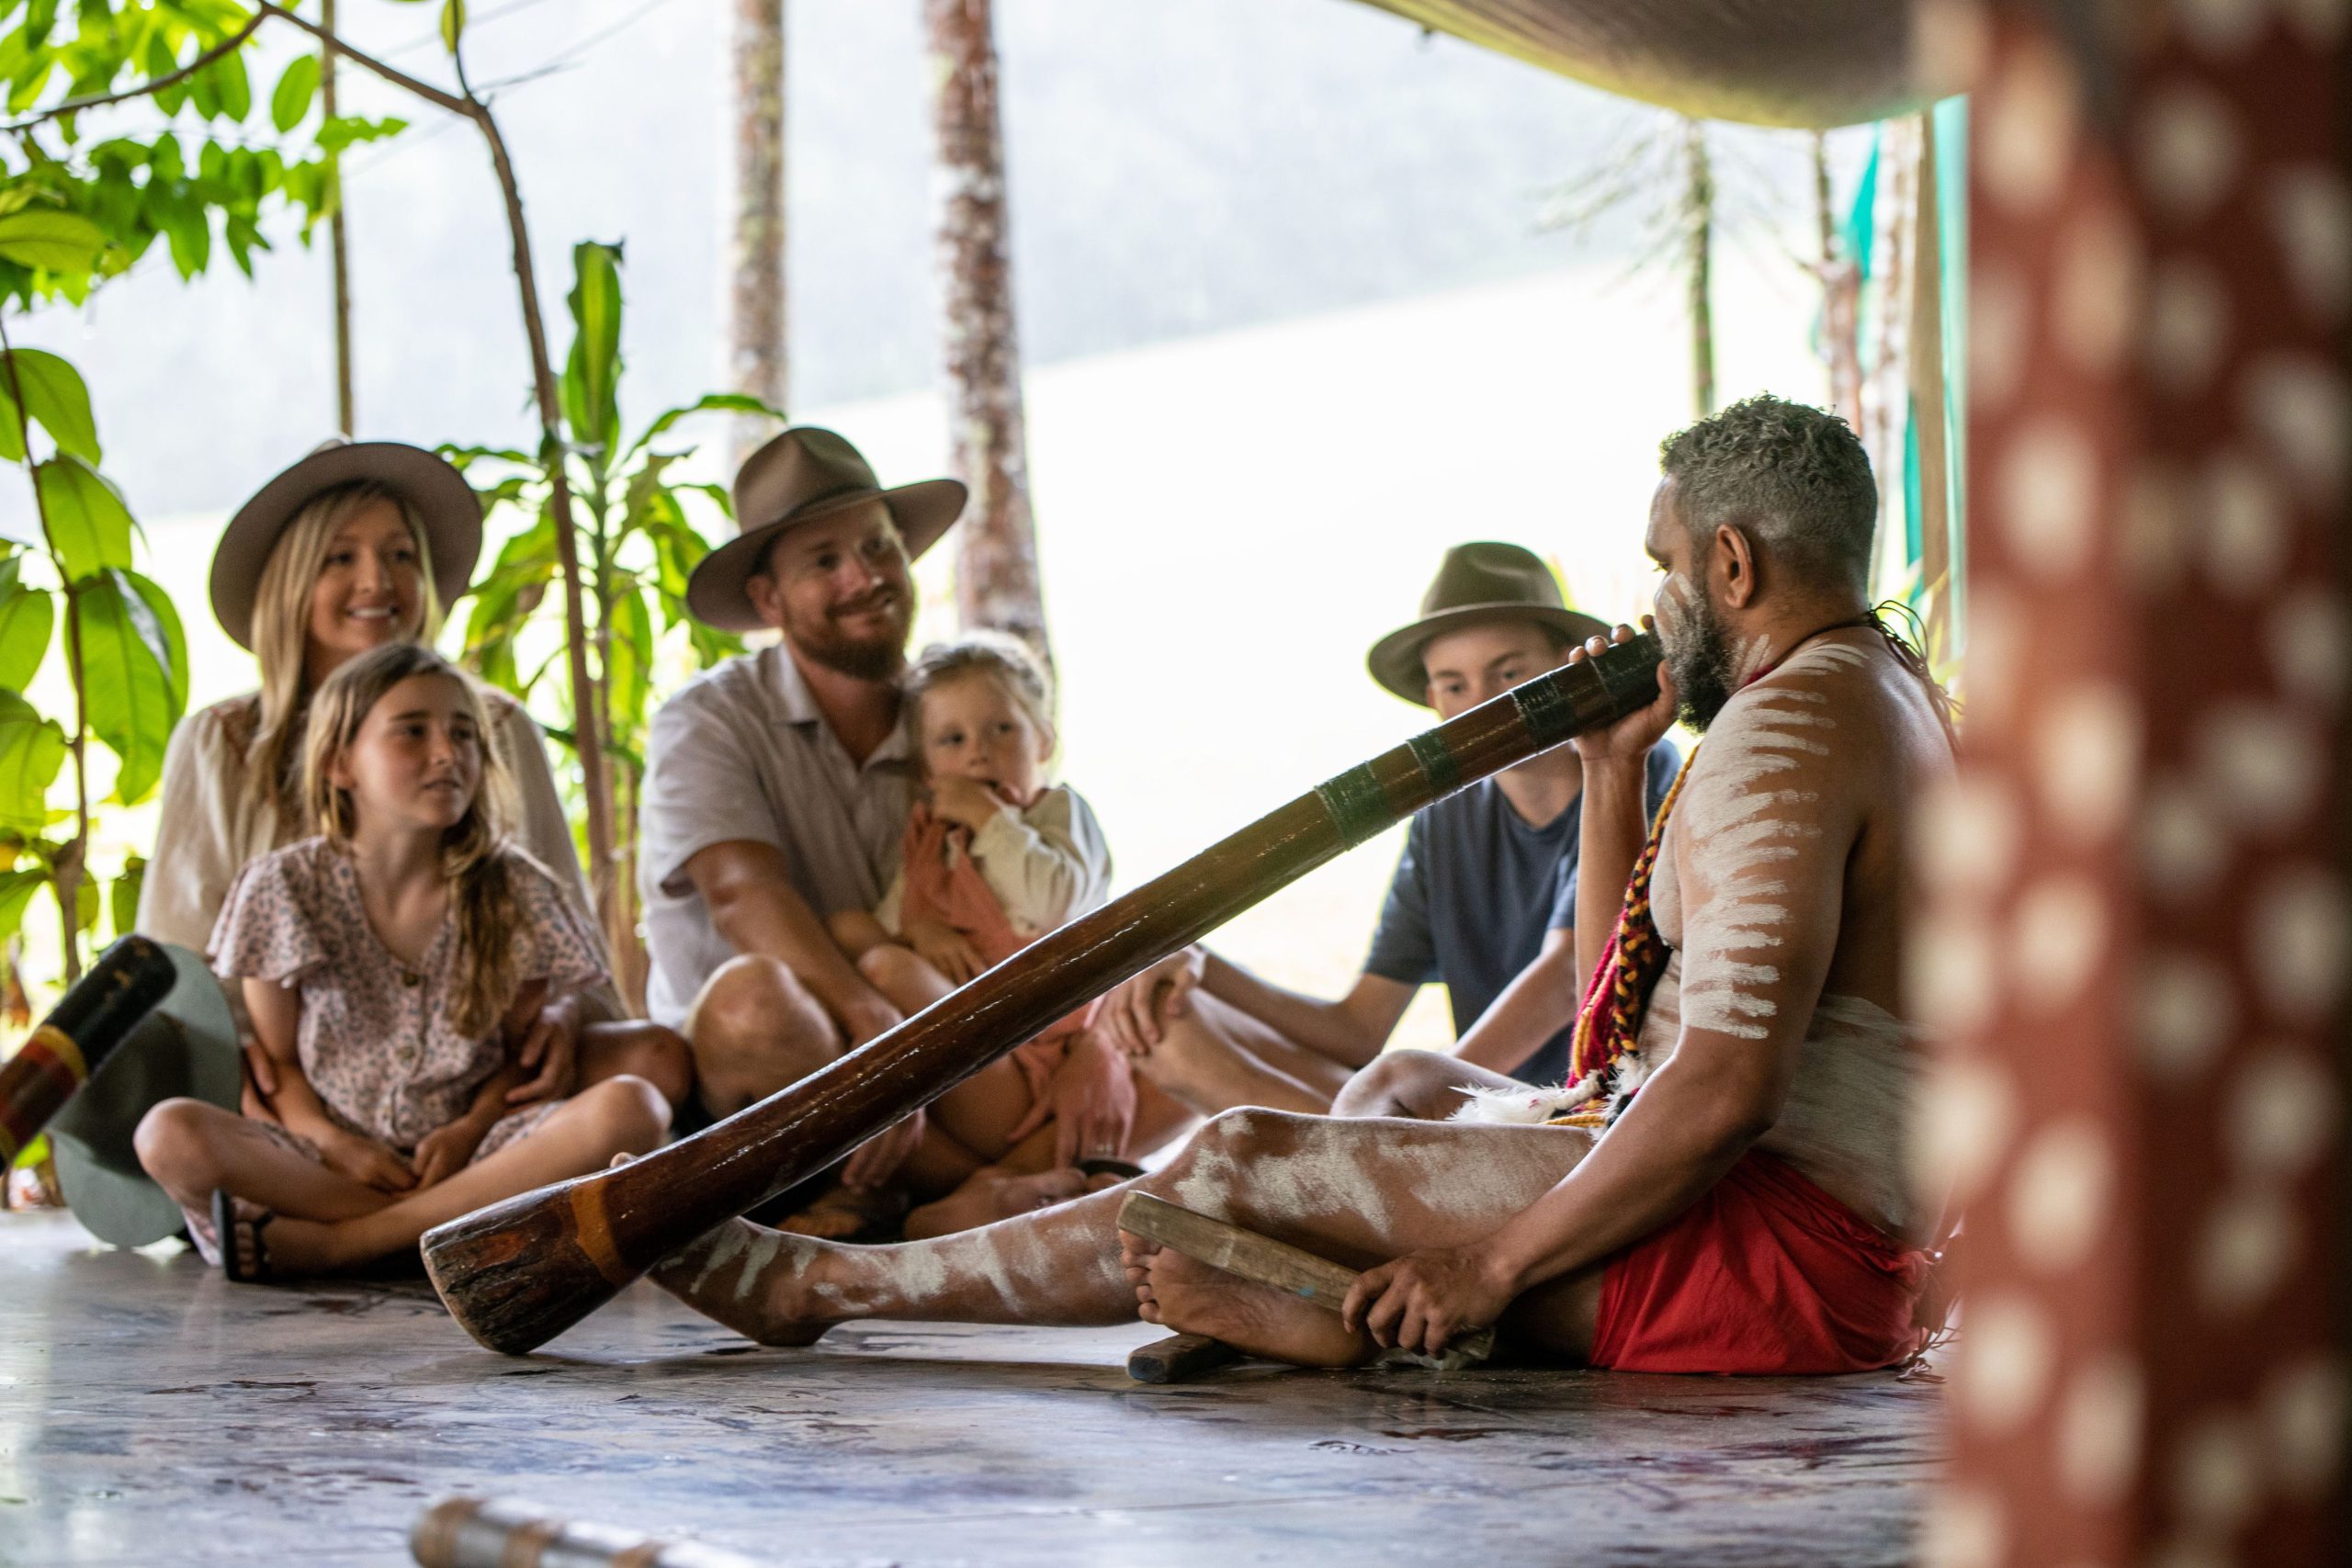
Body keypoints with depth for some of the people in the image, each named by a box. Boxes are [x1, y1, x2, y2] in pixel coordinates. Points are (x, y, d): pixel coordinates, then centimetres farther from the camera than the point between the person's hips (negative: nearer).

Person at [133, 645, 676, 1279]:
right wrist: (331, 1141, -15)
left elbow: (523, 1049, 8)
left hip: (469, 1151, 2)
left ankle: (328, 1242, -29)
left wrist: (470, 1129, -12)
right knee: (170, 1136, -29)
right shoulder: (283, 889, 1)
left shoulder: (514, 892, 3)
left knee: (631, 1107, -29)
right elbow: (277, 1062, 5)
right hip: (334, 1159, -1)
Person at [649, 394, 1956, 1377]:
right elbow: (1627, 1004, 26)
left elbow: (1728, 1085, -25)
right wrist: (1617, 769, 16)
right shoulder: (1890, 699, 21)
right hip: (1861, 1255, 11)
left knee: (1243, 1163, -9)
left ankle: (824, 1284, 2)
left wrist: (1496, 1262, -18)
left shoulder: (1787, 727, -14)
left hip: (1769, 1251, -11)